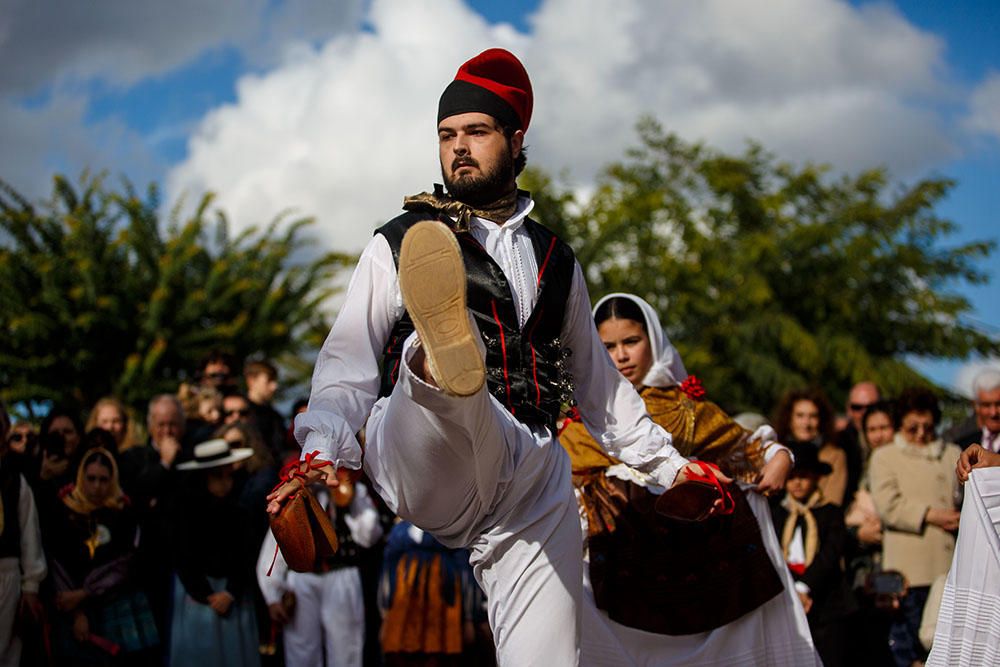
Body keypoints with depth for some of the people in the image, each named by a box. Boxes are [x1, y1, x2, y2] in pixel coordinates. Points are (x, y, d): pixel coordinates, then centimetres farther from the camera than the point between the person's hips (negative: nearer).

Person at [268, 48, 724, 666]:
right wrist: (322, 449, -13)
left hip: (535, 480, 4)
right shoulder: (400, 244, 14)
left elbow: (597, 377, 32)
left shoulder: (556, 259, 24)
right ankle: (446, 355, -70)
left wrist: (667, 464, 30)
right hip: (428, 474, -4)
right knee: (424, 355, -37)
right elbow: (349, 365, 5)